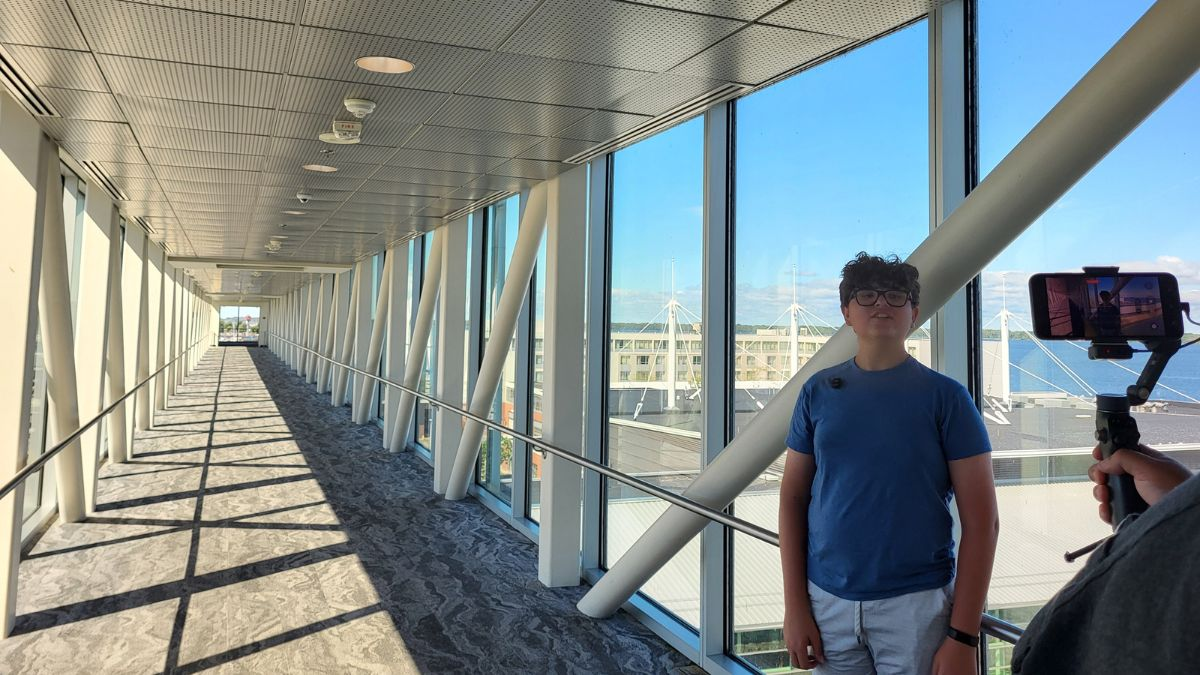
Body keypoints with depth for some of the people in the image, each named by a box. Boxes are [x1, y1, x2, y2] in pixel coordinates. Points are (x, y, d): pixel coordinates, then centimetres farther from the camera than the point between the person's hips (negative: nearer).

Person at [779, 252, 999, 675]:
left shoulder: (945, 397, -4)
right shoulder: (819, 392, 3)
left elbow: (981, 522, -4)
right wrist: (794, 606, 0)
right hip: (828, 602, 2)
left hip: (917, 605, -2)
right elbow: (793, 499, 5)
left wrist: (963, 636, -8)